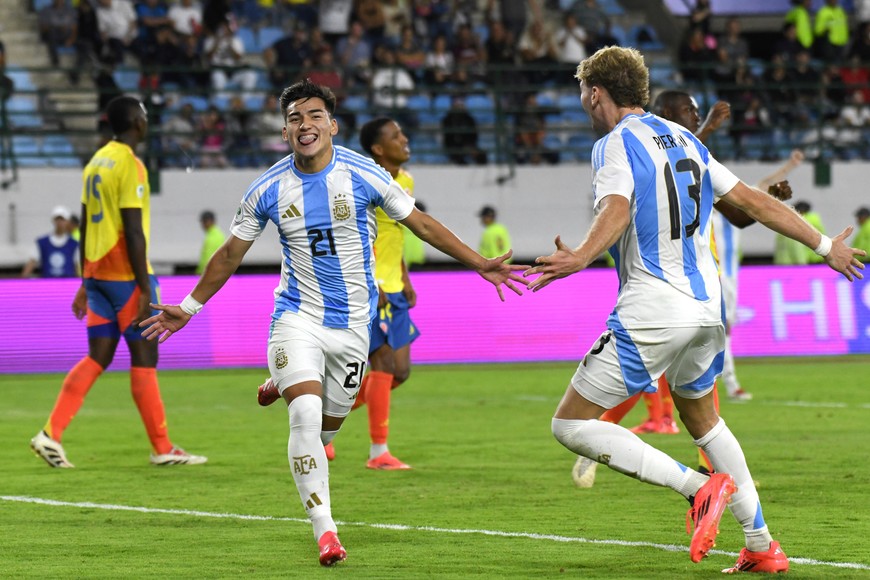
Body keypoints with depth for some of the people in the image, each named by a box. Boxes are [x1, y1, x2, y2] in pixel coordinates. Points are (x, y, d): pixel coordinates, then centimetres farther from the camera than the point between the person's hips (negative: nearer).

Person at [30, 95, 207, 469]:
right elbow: (134, 232, -18)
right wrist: (145, 289, -17)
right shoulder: (130, 165, -13)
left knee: (97, 358, 8)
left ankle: (51, 434, -3)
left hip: (97, 271, 8)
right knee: (144, 358, -1)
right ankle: (162, 449, 4)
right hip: (125, 273, -8)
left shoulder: (97, 161, 14)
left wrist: (86, 283, 21)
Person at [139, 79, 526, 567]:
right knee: (306, 416, -20)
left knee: (329, 423, 9)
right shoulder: (268, 190, -4)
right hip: (297, 317, -1)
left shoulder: (364, 175, -8)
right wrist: (189, 309, 12)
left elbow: (421, 223, 3)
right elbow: (232, 253, 10)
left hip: (353, 321, 1)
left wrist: (480, 264, 0)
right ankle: (325, 531, -17)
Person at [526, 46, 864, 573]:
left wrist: (581, 258, -46)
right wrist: (824, 245, 23)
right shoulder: (684, 139, 14)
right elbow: (752, 201, 16)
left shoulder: (615, 144, -8)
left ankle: (700, 487, -14)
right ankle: (762, 547, 26)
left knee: (572, 425, -3)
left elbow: (617, 211, -29)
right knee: (702, 417, 28)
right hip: (707, 305, 8)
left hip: (652, 313, -8)